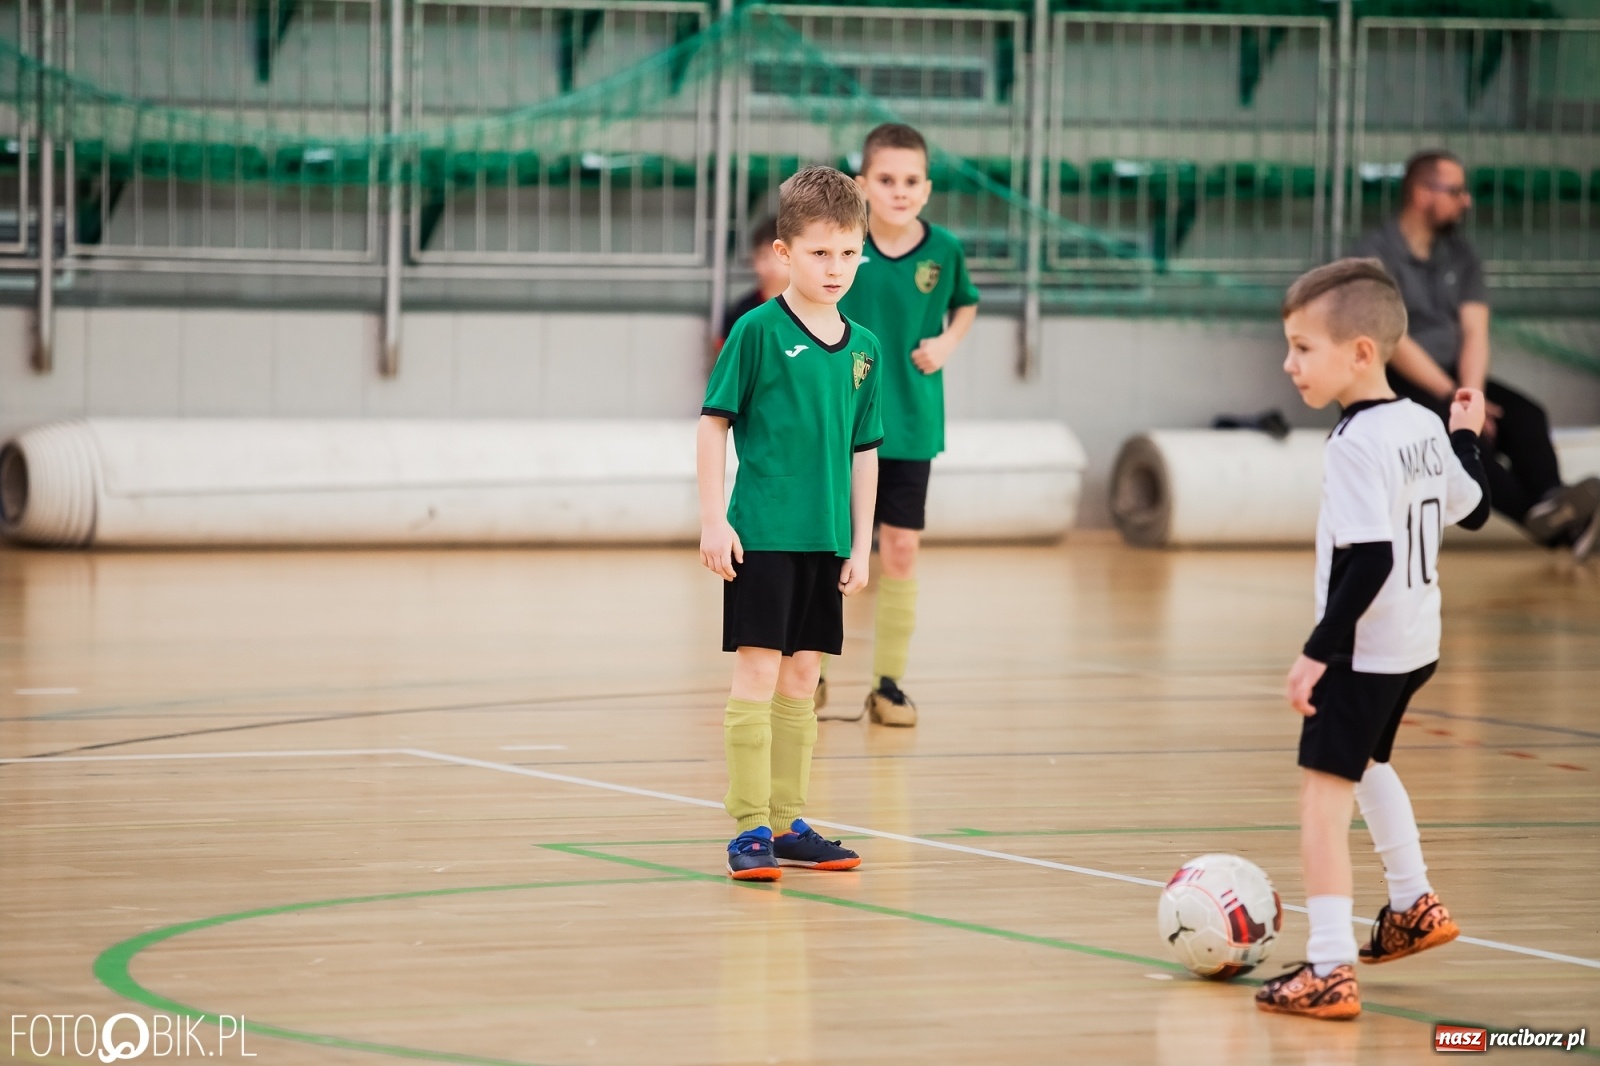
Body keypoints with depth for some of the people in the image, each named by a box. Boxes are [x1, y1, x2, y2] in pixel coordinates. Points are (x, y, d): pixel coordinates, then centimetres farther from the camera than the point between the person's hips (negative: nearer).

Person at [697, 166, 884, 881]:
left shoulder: (863, 348, 8)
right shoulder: (759, 331, -7)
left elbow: (864, 451, 14)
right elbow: (714, 423, -5)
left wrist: (861, 542, 11)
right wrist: (713, 519, -10)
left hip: (826, 540, 5)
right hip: (761, 534, -5)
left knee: (802, 679, 10)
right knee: (758, 673, -6)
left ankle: (787, 823, 17)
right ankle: (750, 829, -3)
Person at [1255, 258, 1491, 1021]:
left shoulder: (1358, 443, -21)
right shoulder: (1424, 427, 5)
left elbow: (1369, 558, -28)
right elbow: (1471, 509, 18)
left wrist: (1319, 652, -25)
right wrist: (1466, 437, 35)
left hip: (1365, 649, -10)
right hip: (1418, 643, 10)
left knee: (1324, 789, -8)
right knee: (1367, 762, 32)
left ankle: (1330, 971, -13)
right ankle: (1413, 906, 43)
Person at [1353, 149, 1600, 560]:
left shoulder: (1460, 255, 12)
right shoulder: (1374, 254, -7)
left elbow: (1474, 334, 2)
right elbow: (1394, 342, -15)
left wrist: (1471, 394, -17)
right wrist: (1454, 400, -21)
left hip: (1453, 378, 6)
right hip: (1395, 384, -6)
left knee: (1525, 416, -21)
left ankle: (1553, 508, -44)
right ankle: (1536, 513, -48)